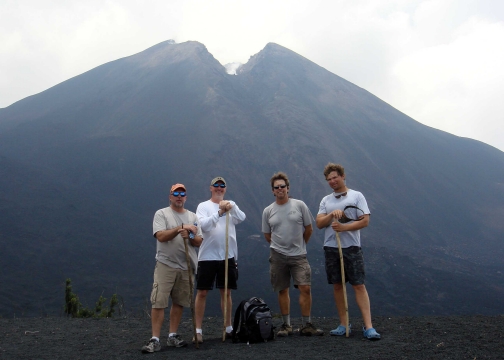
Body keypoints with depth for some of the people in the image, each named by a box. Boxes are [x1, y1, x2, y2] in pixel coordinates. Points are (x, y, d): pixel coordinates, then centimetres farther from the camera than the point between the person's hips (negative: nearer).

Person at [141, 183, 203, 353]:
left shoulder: (192, 216, 11)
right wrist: (181, 228, -21)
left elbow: (199, 242, 7)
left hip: (186, 267, 5)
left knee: (179, 302, 10)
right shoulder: (161, 214, -1)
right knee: (158, 302, -8)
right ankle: (155, 340, -4)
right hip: (166, 265, -4)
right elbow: (161, 236, -16)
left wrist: (189, 237, -14)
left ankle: (173, 336, 20)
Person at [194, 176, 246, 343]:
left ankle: (228, 328, 23)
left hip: (228, 256, 3)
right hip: (207, 256, -3)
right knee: (202, 293, 0)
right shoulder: (203, 206, 0)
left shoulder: (231, 205, 8)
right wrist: (219, 212, -26)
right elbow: (203, 225, -16)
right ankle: (198, 330, 7)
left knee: (226, 292, 12)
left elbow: (241, 218, -12)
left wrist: (231, 207, -30)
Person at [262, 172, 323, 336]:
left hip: (298, 255, -1)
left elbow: (308, 229, 7)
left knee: (305, 288, -8)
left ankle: (307, 325, 3)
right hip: (278, 256, 1)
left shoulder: (299, 205, -1)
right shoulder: (268, 211, 3)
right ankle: (286, 325, 18)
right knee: (283, 290, 7)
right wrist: (278, 246, 11)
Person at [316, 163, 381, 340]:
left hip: (351, 247, -4)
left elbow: (365, 220, -6)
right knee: (337, 286, 7)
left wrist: (344, 227, -17)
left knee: (359, 285, -6)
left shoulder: (356, 196, 3)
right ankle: (343, 324, 16)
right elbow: (319, 223, 5)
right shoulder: (326, 200, 14)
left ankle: (368, 326, -5)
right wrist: (331, 215, -13)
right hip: (331, 248, 4)